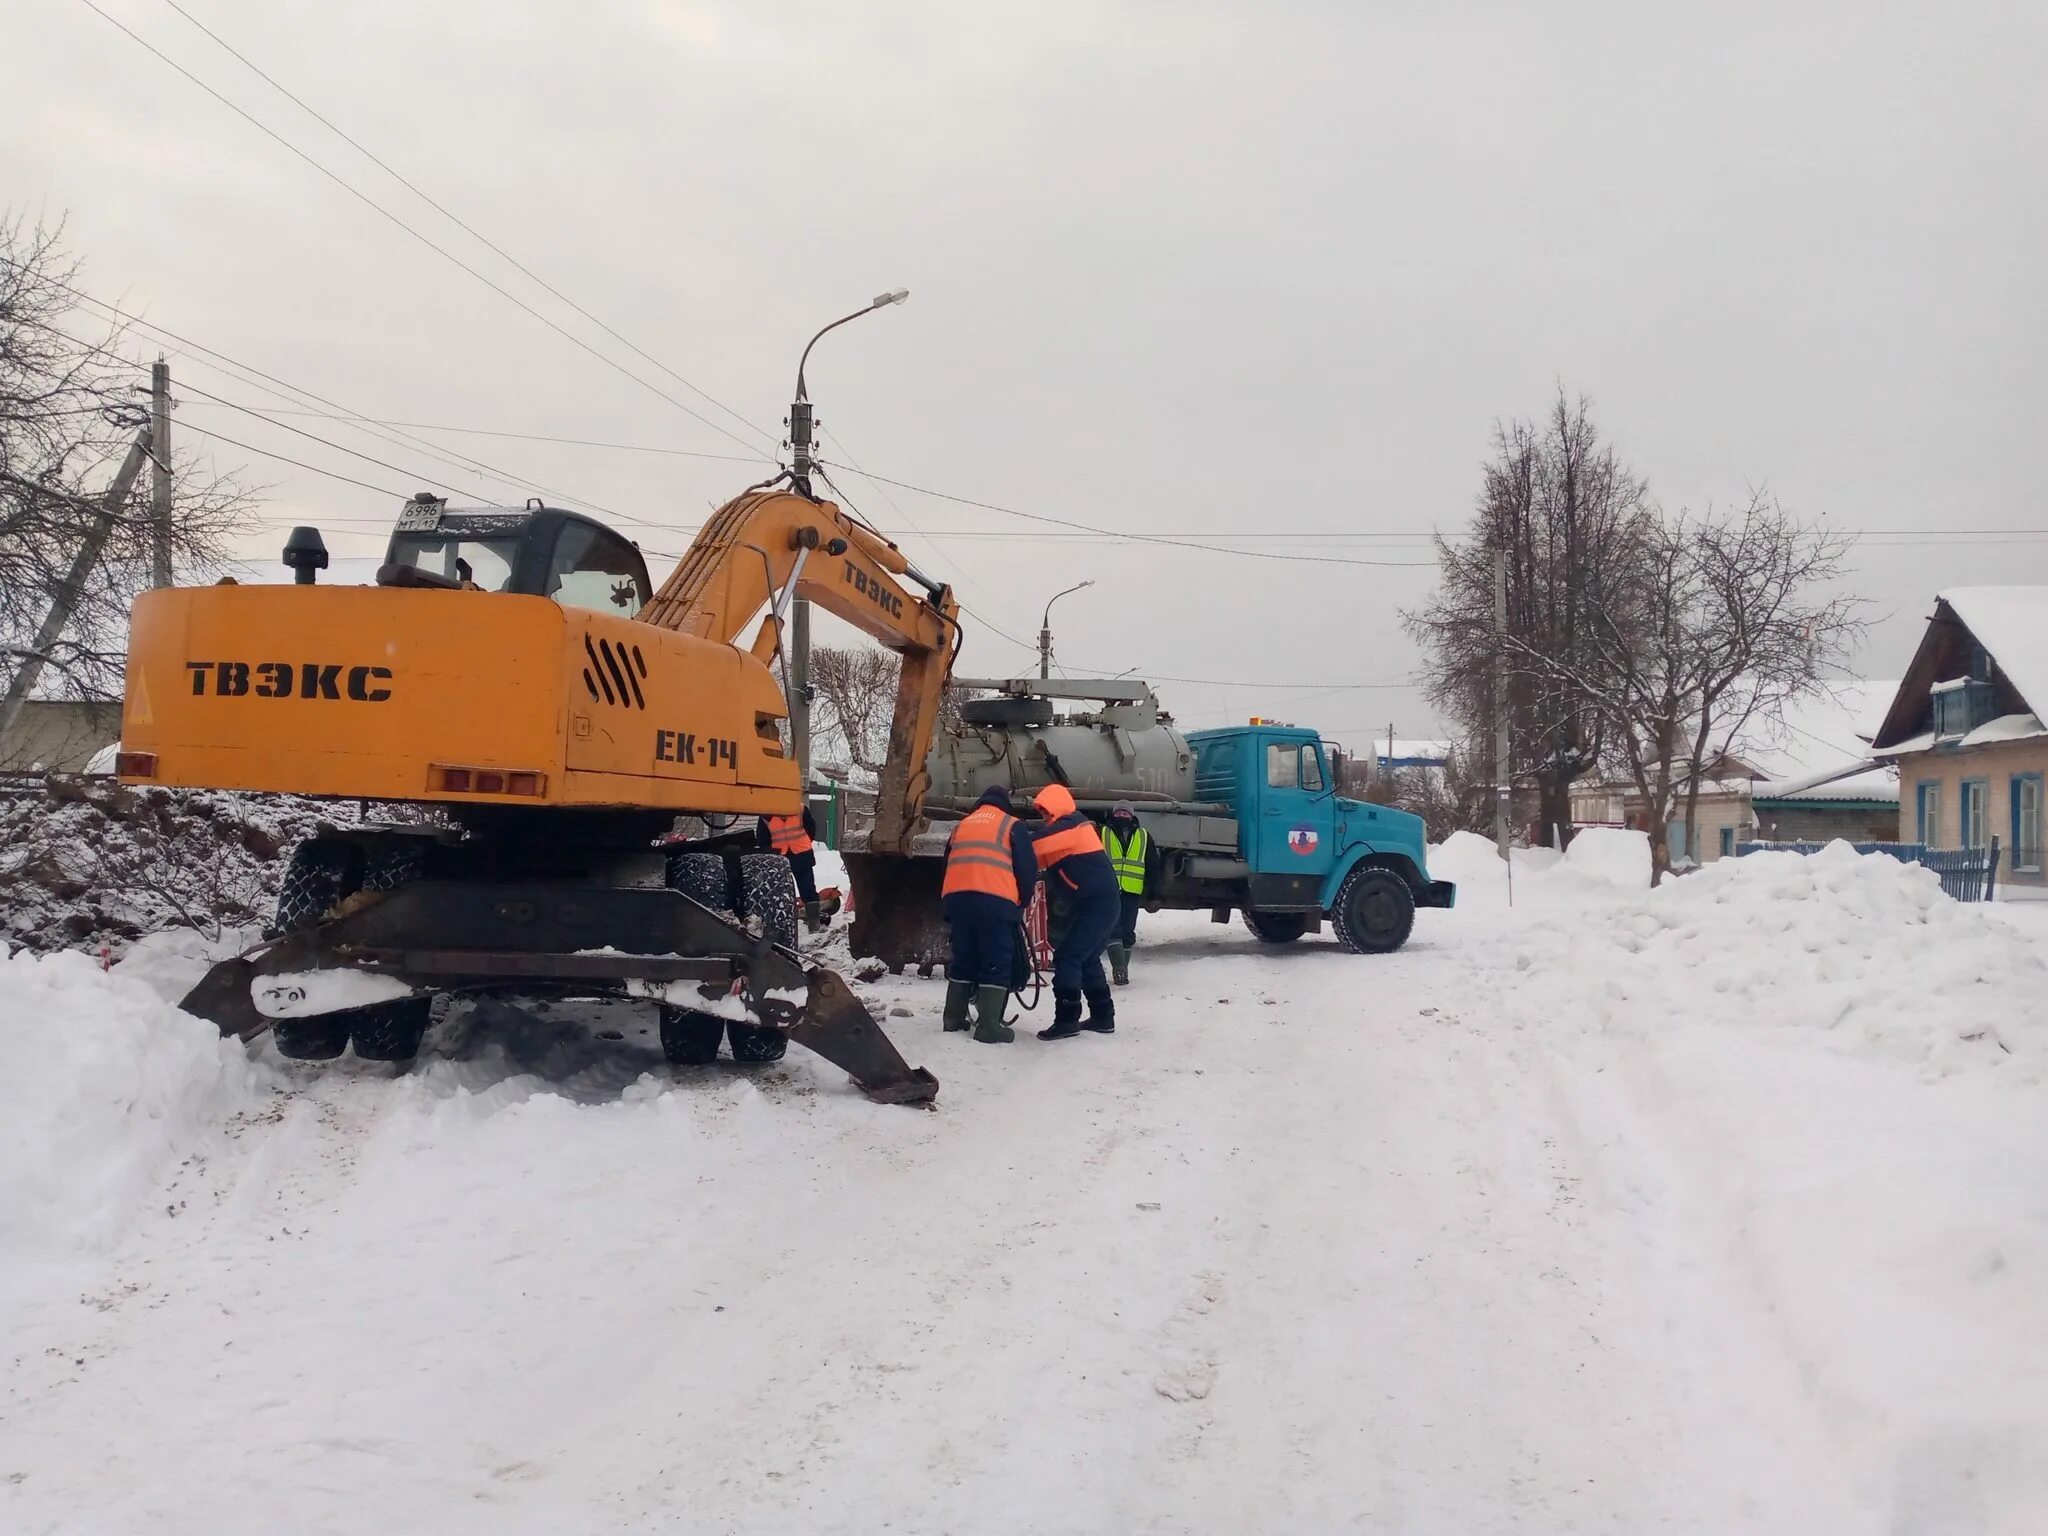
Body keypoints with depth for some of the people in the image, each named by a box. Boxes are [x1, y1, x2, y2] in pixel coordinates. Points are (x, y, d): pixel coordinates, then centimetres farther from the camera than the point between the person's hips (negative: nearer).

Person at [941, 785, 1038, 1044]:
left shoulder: (962, 826, 28)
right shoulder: (1012, 826, 14)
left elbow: (947, 866, 28)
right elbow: (1027, 868, 6)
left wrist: (947, 913, 34)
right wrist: (1022, 902, 20)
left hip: (956, 898, 5)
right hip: (995, 900, -5)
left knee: (962, 960, 16)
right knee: (996, 963, -2)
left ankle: (954, 1018, 19)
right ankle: (989, 1025, -8)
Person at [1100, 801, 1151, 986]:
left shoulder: (1144, 837, 13)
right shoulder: (1102, 834, 8)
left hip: (1132, 892, 2)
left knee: (1128, 932, 6)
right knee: (1114, 929, -13)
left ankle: (1121, 970, 18)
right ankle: (1120, 969, -18)